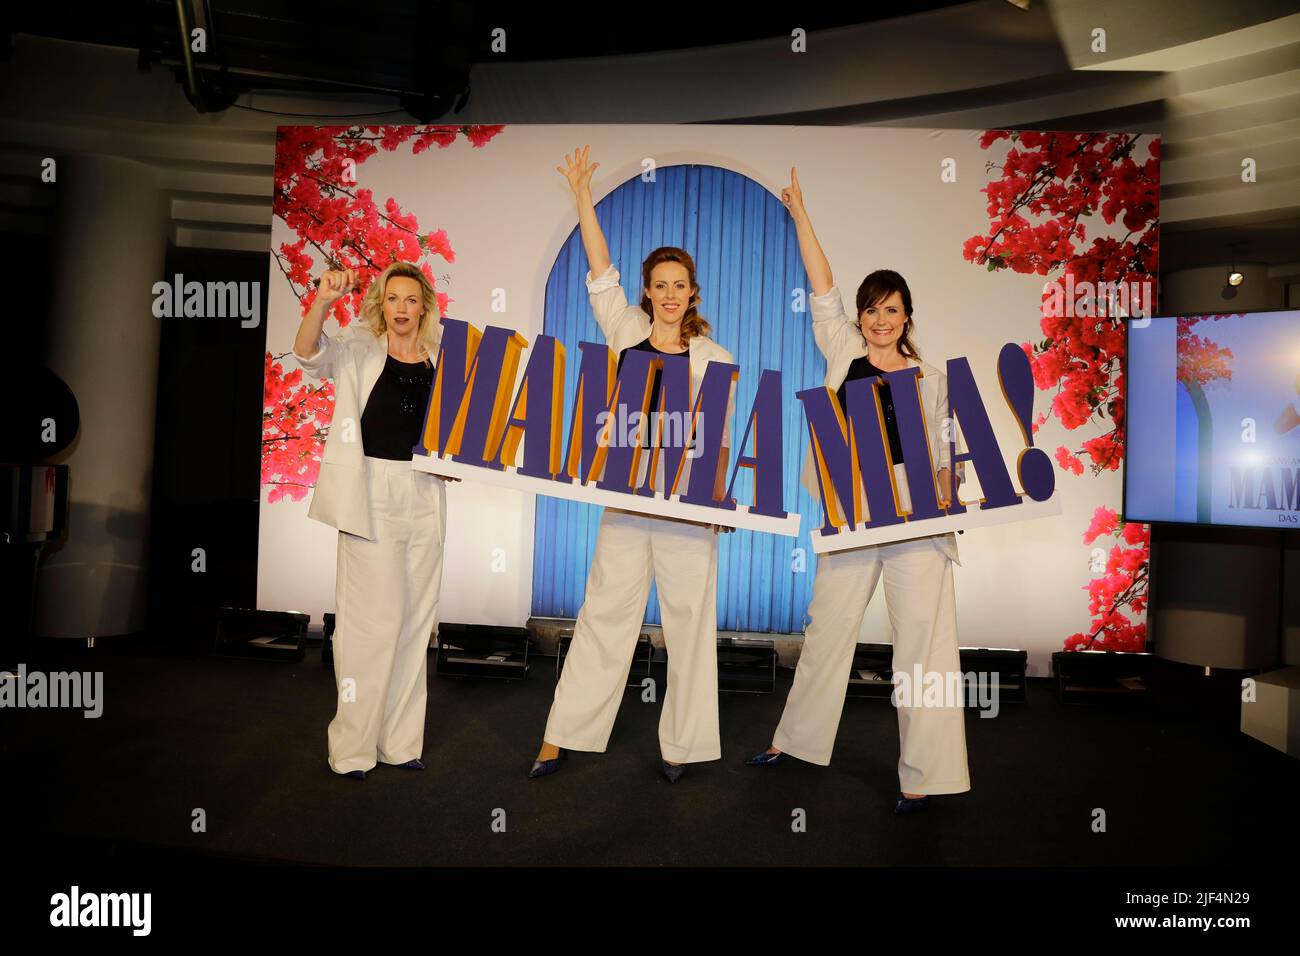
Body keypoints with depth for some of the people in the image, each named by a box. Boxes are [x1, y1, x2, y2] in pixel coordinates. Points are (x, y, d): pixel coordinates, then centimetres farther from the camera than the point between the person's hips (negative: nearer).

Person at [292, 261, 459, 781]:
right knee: (373, 618, -3)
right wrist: (323, 302, -35)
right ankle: (353, 744, 12)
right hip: (370, 497, -4)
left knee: (414, 621, 9)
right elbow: (308, 353, -19)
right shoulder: (359, 352, 1)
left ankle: (399, 740, 23)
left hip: (424, 500, 4)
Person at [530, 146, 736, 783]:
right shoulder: (625, 332, 10)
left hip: (687, 502, -1)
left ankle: (681, 743, 17)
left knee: (689, 619, 4)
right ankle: (562, 734, 15)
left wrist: (718, 498, -5)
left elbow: (720, 436, 4)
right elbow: (600, 272, 5)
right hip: (626, 495, 1)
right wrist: (582, 195, 3)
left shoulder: (713, 357, 6)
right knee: (605, 612, 5)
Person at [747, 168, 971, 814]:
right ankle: (795, 739, 27)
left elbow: (941, 451, 8)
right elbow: (822, 289, 9)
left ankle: (921, 774, 7)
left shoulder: (929, 376, 8)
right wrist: (799, 213, 10)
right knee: (827, 627, 10)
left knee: (921, 634, -3)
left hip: (914, 514, -1)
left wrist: (943, 495, -12)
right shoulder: (843, 352, 10)